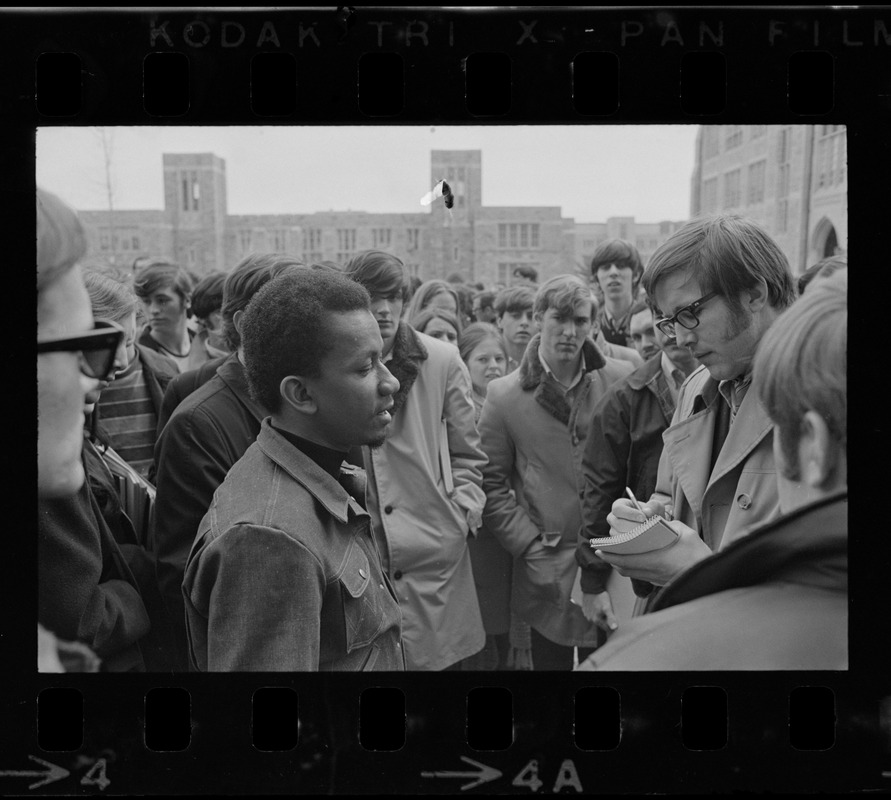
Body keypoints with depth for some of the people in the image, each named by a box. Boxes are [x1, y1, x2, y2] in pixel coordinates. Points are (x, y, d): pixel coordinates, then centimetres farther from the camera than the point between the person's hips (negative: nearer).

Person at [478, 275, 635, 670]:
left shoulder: (621, 380, -2)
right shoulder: (504, 395, -4)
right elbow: (490, 485, -1)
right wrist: (531, 548, -8)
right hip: (547, 574, -1)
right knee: (550, 659, 12)